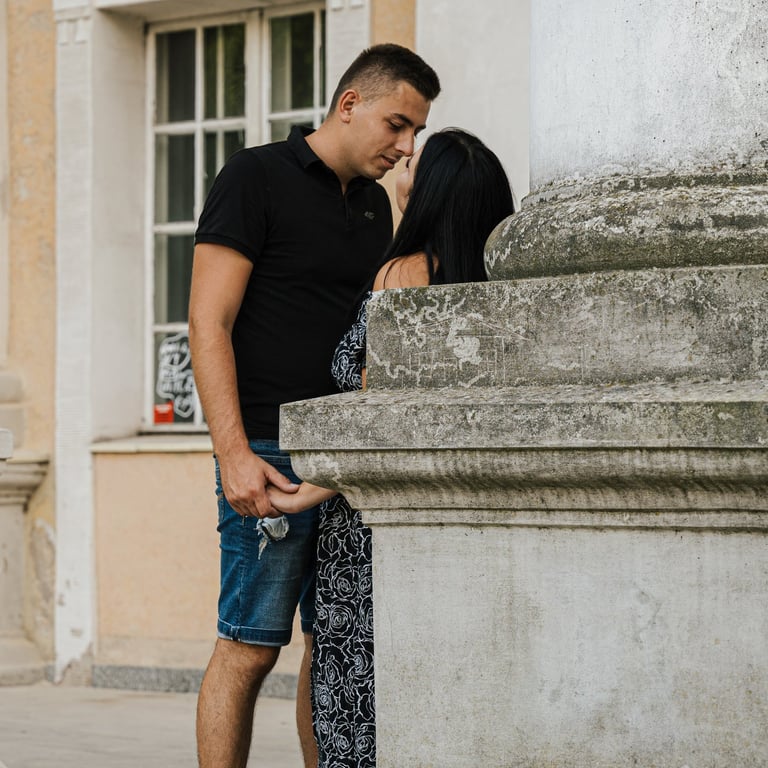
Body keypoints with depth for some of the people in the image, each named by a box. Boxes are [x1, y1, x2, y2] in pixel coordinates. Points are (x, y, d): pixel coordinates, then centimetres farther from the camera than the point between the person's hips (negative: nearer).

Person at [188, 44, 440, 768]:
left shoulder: (374, 204, 18)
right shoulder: (256, 177, -4)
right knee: (250, 647, -7)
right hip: (273, 454, -7)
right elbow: (208, 322, -10)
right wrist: (235, 454, -19)